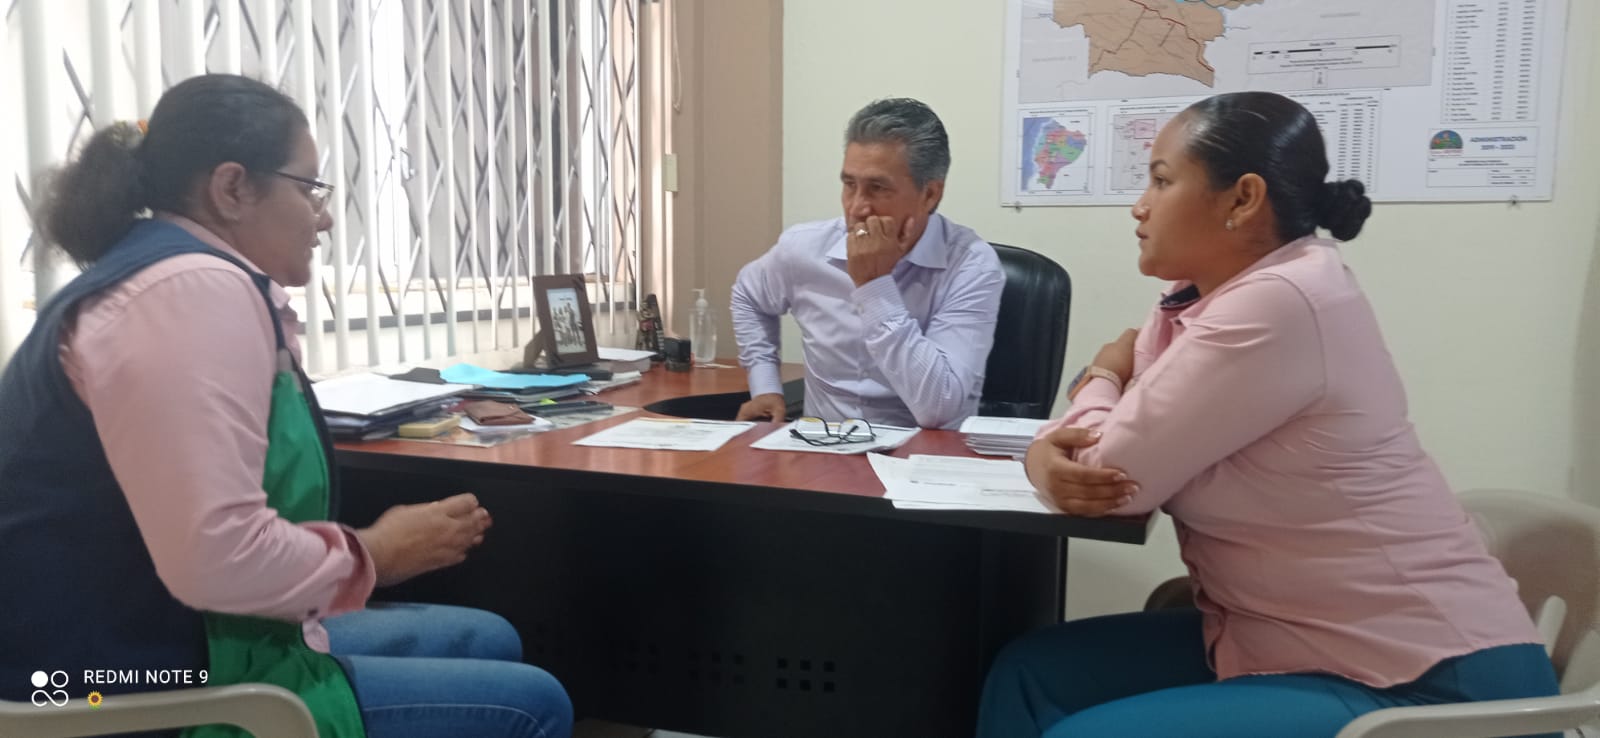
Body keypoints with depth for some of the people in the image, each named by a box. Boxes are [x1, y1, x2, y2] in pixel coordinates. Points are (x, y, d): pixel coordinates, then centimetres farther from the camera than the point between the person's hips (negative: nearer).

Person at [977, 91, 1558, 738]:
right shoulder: (1196, 300, 6)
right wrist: (1048, 459, -15)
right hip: (1277, 640, 9)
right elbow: (1087, 444, 9)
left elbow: (1117, 470, -21)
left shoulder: (1275, 304, -24)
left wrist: (1104, 376, 1)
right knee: (1031, 673, 3)